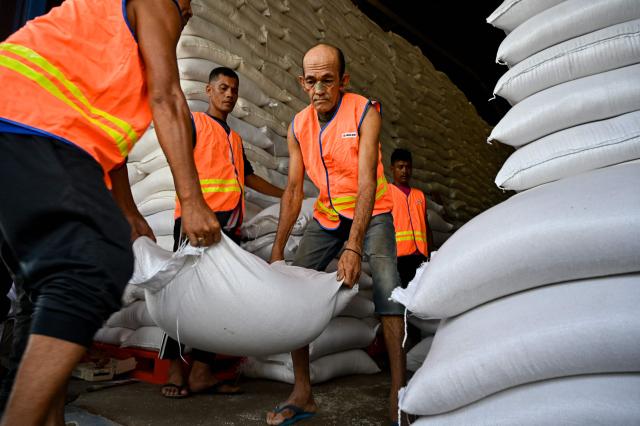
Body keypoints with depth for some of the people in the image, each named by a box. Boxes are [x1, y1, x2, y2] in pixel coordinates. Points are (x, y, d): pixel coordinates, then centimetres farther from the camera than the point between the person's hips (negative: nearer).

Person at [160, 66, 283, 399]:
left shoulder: (235, 138, 27)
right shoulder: (194, 122, 8)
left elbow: (249, 177, 35)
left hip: (229, 225, 6)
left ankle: (201, 373, 6)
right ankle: (175, 371, 2)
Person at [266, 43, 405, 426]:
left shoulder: (365, 111, -17)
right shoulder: (299, 125, -4)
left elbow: (367, 182, -26)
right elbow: (294, 188, -5)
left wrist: (354, 247, -35)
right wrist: (278, 250, -10)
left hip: (371, 212, -4)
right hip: (327, 216, 4)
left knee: (388, 289, -23)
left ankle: (399, 395, -12)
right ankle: (303, 395, 3)